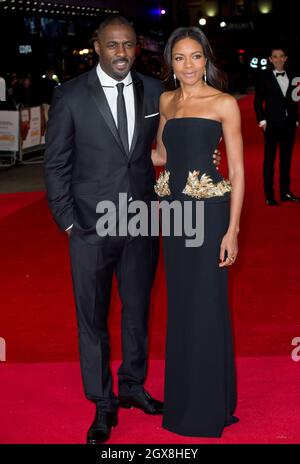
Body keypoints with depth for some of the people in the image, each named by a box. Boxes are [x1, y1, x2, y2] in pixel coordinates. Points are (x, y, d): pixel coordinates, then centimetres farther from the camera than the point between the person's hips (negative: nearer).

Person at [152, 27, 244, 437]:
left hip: (209, 211, -5)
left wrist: (232, 231, -13)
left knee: (206, 306, 1)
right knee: (180, 305, 13)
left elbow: (238, 171, -8)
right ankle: (182, 397, 28)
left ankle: (209, 407, 17)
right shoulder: (166, 101, 11)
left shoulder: (224, 103, -6)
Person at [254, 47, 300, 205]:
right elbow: (258, 101, -2)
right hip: (272, 124, -4)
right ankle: (269, 195, 3)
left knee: (286, 159, 9)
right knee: (269, 160, 1)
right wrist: (262, 120, -9)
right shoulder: (265, 77, -2)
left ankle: (285, 192, 17)